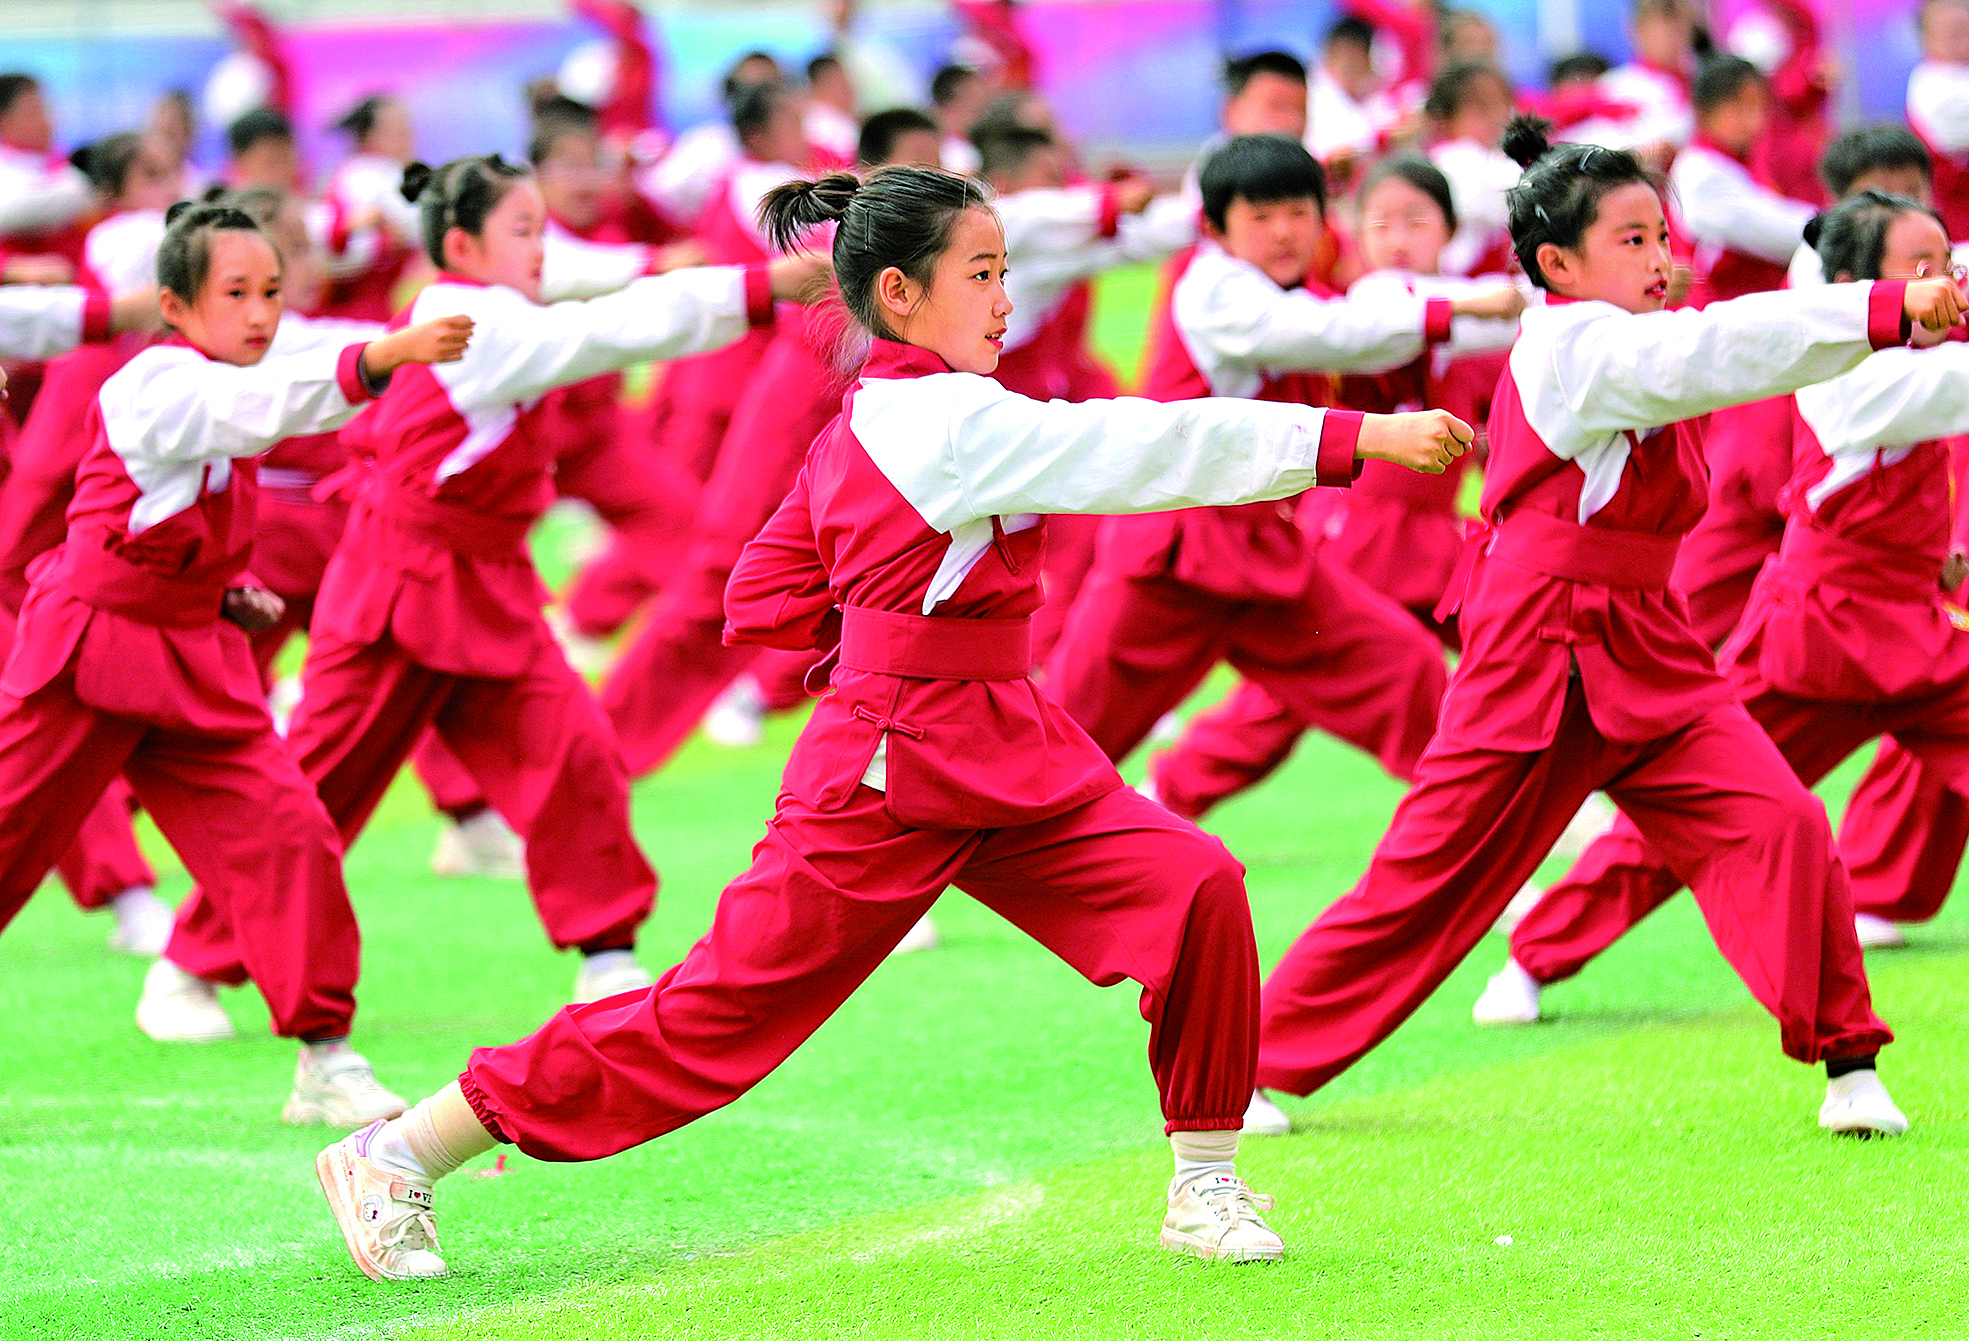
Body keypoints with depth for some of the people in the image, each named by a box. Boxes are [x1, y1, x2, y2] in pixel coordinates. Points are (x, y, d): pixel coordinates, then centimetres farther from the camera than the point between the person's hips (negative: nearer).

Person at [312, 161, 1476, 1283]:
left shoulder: (857, 433, 11)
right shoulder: (953, 422, -18)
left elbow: (762, 600, 15)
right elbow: (1151, 447, -23)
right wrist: (1357, 436, -24)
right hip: (890, 779, -9)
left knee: (1195, 891, -7)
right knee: (719, 1009, -3)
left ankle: (1206, 1187, 4)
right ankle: (398, 1158, 7)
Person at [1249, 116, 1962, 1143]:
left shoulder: (1618, 353, 16)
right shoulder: (1568, 345, -15)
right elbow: (1717, 352, -26)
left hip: (1646, 660, 8)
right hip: (1533, 661, -7)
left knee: (1781, 822, -11)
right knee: (1430, 872, 0)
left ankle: (1846, 1063, -2)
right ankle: (1256, 1058, 15)